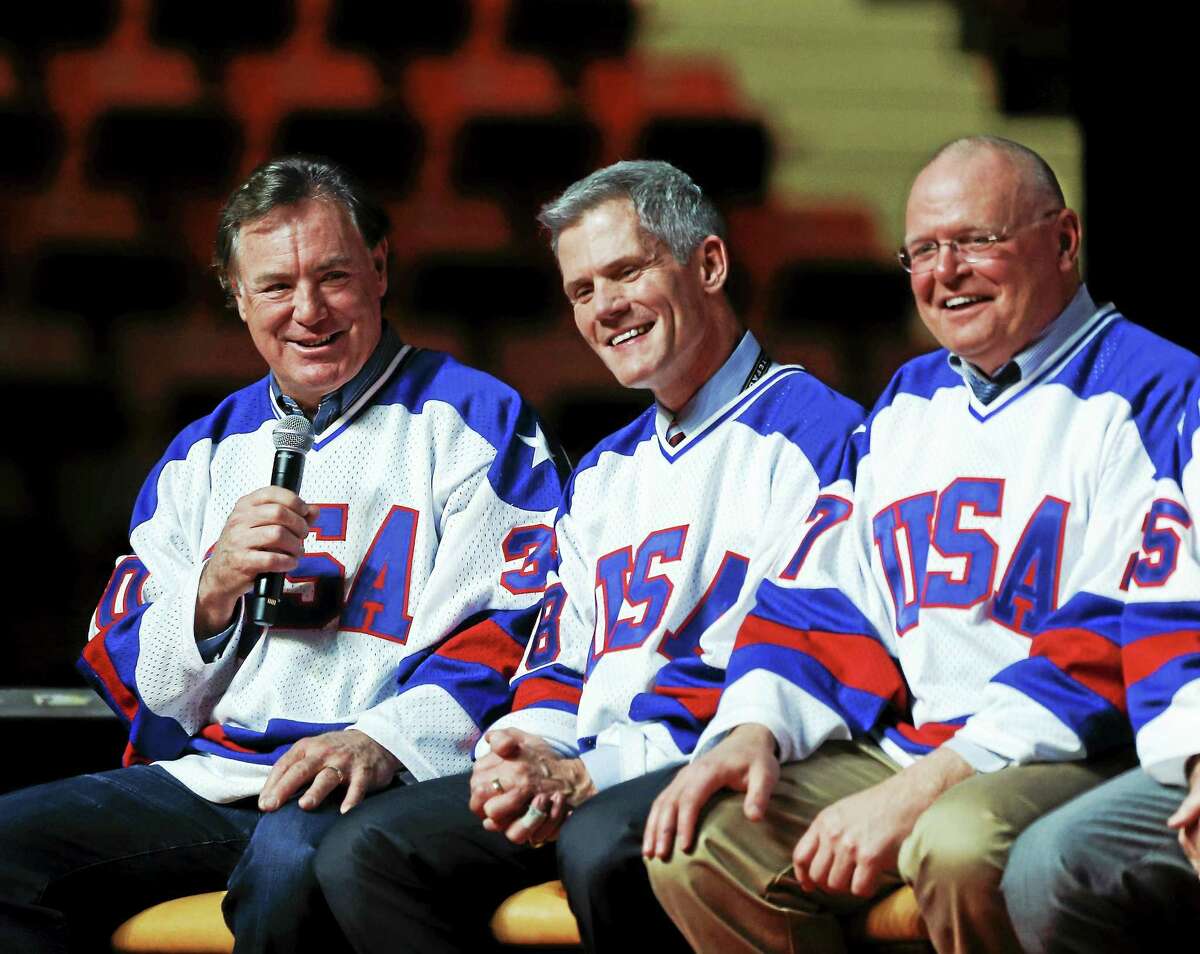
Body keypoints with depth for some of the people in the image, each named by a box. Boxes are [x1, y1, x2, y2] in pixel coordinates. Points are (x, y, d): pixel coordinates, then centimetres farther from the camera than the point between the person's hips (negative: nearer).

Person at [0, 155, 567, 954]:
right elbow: (124, 674, 19)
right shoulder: (206, 453, 24)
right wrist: (214, 590, -3)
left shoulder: (474, 422, 9)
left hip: (376, 783, -5)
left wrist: (386, 738, -22)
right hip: (201, 780, 6)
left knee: (289, 864, -41)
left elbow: (517, 627, -4)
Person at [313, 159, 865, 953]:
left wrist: (589, 777, -15)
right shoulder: (602, 476, 26)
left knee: (604, 843, -39)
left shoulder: (815, 435, -3)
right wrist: (525, 753, -3)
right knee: (363, 852, -13)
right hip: (573, 778, 8)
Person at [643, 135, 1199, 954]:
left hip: (1078, 761, -6)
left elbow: (1117, 643, -14)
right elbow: (818, 603, 20)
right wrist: (754, 731, -3)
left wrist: (920, 791, -20)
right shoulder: (905, 406, 22)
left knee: (960, 846, -38)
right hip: (896, 752, 7)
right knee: (692, 845, -15)